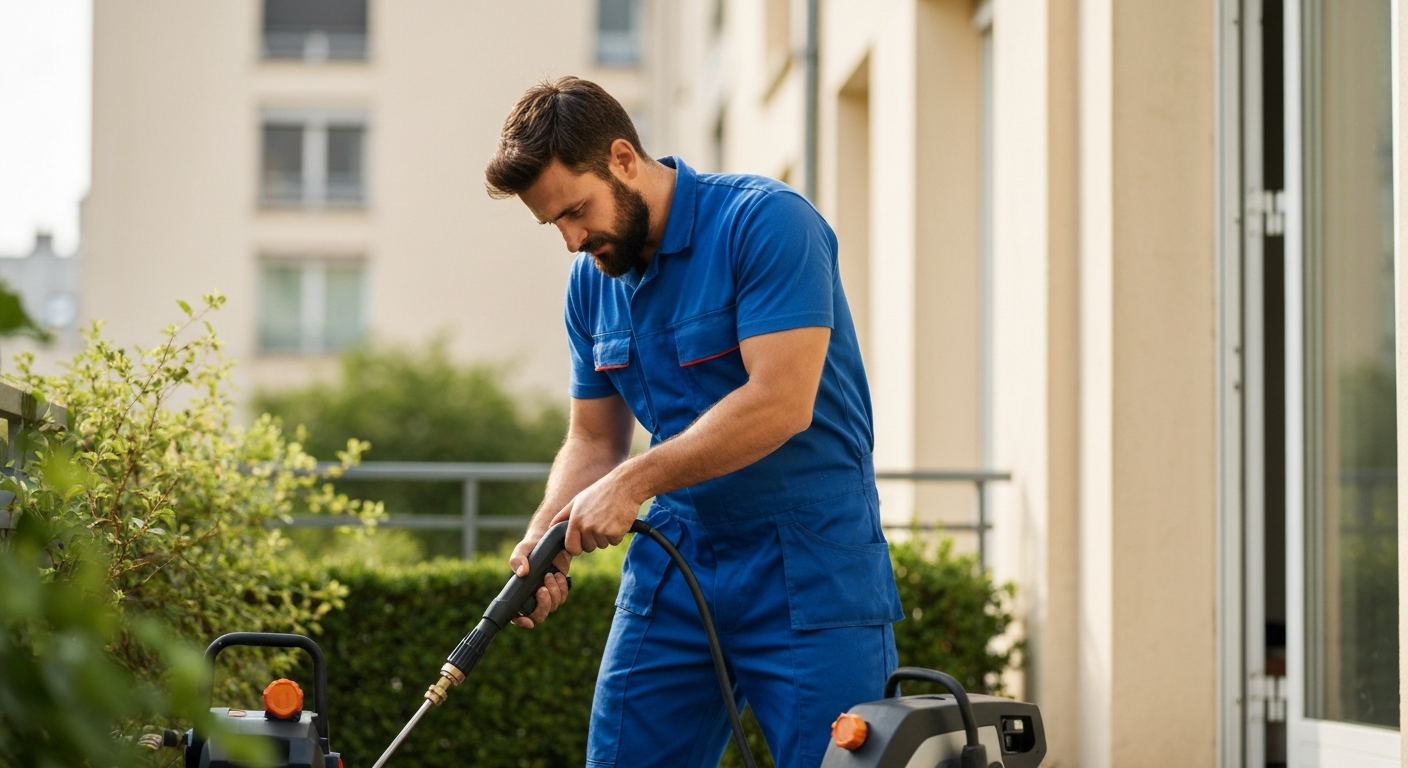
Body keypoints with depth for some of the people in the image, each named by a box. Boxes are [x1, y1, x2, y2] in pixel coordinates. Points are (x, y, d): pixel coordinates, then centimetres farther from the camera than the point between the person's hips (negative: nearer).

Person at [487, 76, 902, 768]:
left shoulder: (767, 222, -14)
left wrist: (637, 480, -19)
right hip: (674, 558, 7)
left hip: (811, 563, -6)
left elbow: (781, 402, -22)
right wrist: (545, 539, -4)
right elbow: (593, 442, 15)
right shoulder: (592, 283, 9)